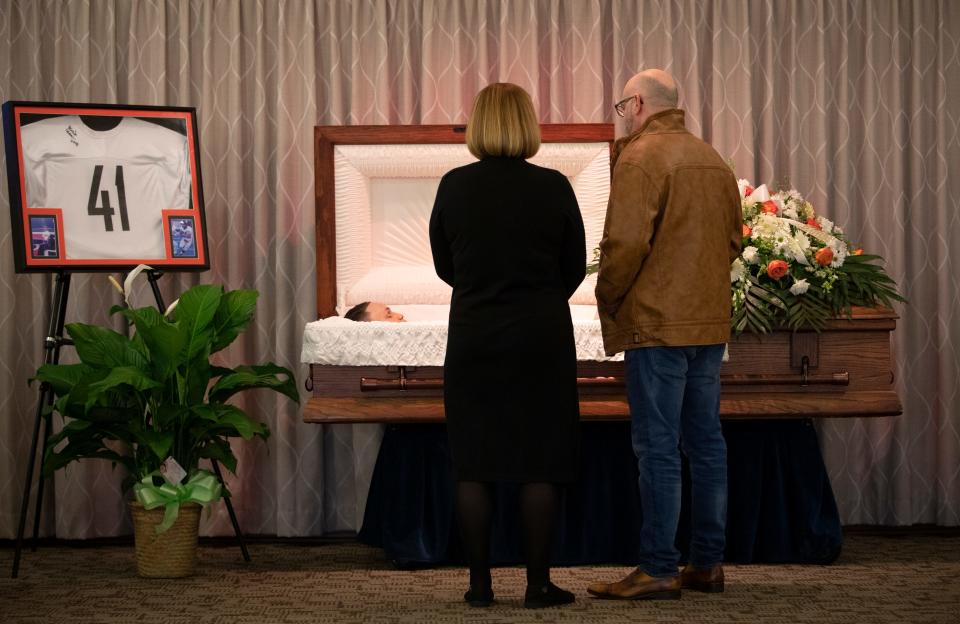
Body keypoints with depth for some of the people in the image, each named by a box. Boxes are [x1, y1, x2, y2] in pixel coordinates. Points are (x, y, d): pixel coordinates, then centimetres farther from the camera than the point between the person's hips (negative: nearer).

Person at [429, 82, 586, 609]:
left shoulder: (454, 187, -4)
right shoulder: (554, 187, -6)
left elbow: (444, 264, 6)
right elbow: (575, 266, 3)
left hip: (472, 337, 1)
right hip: (542, 338, -1)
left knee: (473, 466, 6)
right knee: (540, 465, 4)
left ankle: (480, 584, 7)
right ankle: (538, 584, 4)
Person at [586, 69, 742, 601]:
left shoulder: (641, 158, -10)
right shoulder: (713, 159, 15)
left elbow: (626, 242, -18)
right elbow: (733, 237, 19)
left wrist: (607, 299, -4)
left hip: (657, 322, -8)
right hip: (710, 321, 8)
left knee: (657, 447, -6)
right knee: (706, 441, 11)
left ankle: (658, 570, -6)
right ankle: (708, 563, 15)